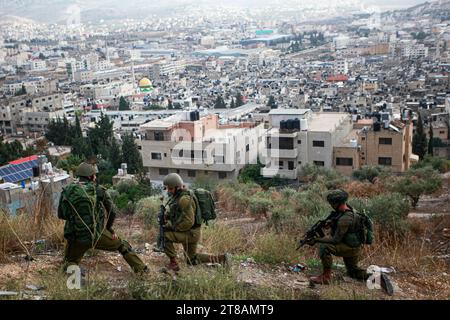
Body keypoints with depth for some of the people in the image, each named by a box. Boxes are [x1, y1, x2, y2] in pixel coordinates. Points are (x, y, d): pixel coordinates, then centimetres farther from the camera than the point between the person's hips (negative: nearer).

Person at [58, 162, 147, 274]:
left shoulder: (67, 191, 0)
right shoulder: (98, 190, -4)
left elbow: (61, 215, 8)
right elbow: (112, 211, 3)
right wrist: (108, 228, 20)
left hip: (76, 237, 1)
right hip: (97, 235, -1)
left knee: (70, 262, 28)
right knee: (123, 245, 19)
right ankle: (141, 269, 21)